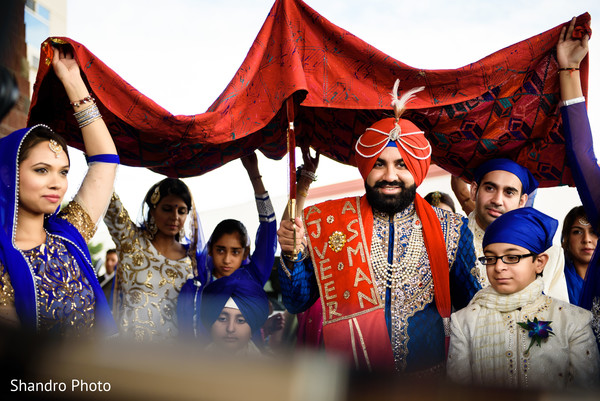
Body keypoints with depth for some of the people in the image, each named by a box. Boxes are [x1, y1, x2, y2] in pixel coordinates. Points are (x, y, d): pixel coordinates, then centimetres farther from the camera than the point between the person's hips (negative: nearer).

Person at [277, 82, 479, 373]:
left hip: (429, 374, 1)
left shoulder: (449, 230, -1)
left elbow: (470, 307, 8)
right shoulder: (327, 221, -3)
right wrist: (292, 256, -16)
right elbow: (297, 303, -1)